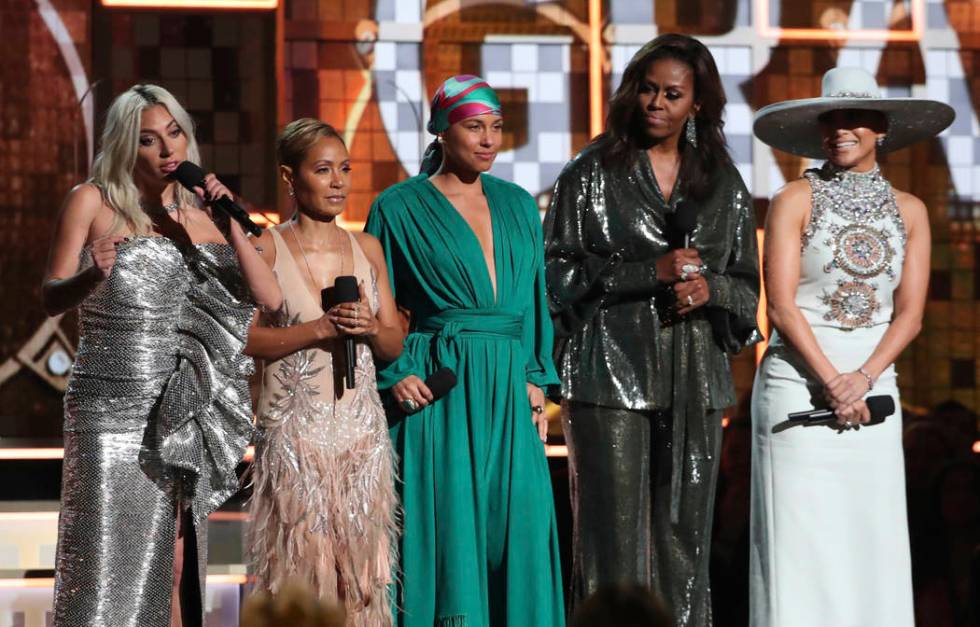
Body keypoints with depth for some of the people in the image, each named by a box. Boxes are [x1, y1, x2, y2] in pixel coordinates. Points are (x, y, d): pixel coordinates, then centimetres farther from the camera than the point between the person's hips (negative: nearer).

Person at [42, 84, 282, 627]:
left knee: (173, 563, 2)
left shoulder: (198, 215, 11)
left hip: (177, 412, 3)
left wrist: (230, 224, -6)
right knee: (106, 562, -8)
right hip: (108, 410, -3)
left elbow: (269, 298, 3)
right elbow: (51, 299, -3)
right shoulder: (93, 202, 2)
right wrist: (91, 277, -24)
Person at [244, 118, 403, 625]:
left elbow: (395, 344, 15)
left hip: (361, 428, 4)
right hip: (294, 430, -4)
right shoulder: (266, 249, -2)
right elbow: (243, 337, -10)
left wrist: (369, 328, -7)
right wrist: (320, 328, -15)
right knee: (299, 561, -6)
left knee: (359, 561, 2)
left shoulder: (366, 249, 11)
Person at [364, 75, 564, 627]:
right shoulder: (400, 208, 2)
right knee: (446, 533, -5)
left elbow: (535, 301, 17)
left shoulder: (518, 206, 15)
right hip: (438, 390, -4)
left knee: (519, 532, -1)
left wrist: (537, 381, 8)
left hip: (508, 394, 4)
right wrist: (394, 374, -10)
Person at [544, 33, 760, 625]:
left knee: (686, 530, 3)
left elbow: (747, 284, 16)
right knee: (615, 527, -6)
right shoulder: (593, 173, 3)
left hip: (694, 377, 3)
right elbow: (559, 271, -3)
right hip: (613, 373, -3)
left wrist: (711, 288, -7)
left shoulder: (723, 183, 12)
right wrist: (650, 271, -12)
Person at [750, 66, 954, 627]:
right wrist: (831, 383, -13)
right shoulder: (796, 201, -1)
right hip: (798, 384, -3)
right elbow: (781, 306, -7)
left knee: (871, 535, 2)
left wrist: (862, 380, -11)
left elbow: (910, 314, 3)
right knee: (799, 536, -5)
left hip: (873, 387, 3)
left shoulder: (908, 211, 9)